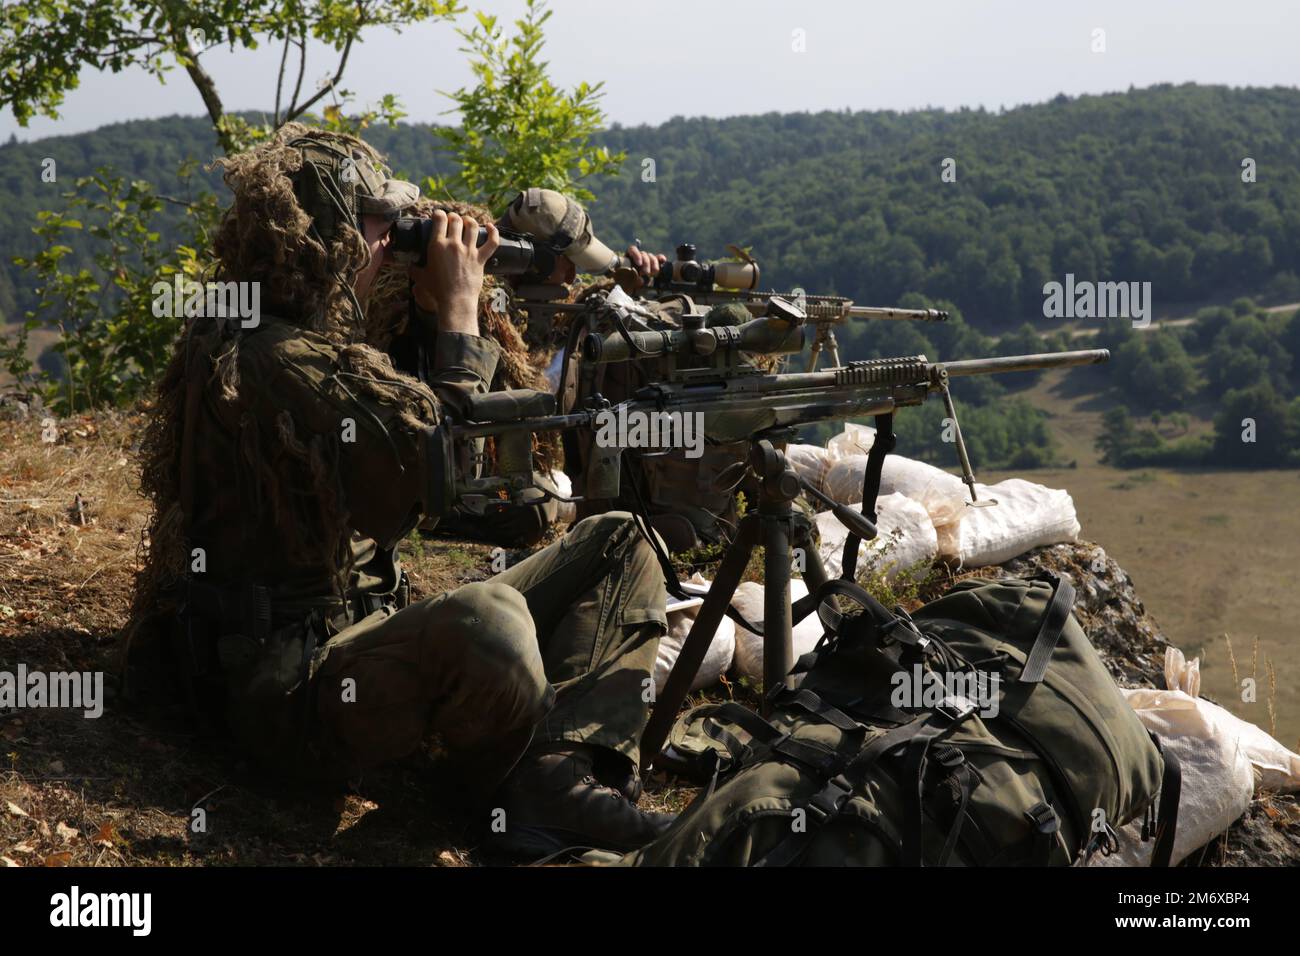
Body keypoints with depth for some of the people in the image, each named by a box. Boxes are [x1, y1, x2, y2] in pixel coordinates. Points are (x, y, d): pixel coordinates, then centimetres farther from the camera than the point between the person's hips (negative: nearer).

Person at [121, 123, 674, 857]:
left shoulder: (302, 338, 12)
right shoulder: (267, 361, -18)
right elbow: (443, 473, -23)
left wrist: (433, 311, 8)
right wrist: (459, 317, -11)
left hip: (366, 640, 11)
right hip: (292, 693, -11)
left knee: (619, 544, 8)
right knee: (488, 623, -41)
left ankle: (563, 775, -15)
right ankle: (514, 795, -8)